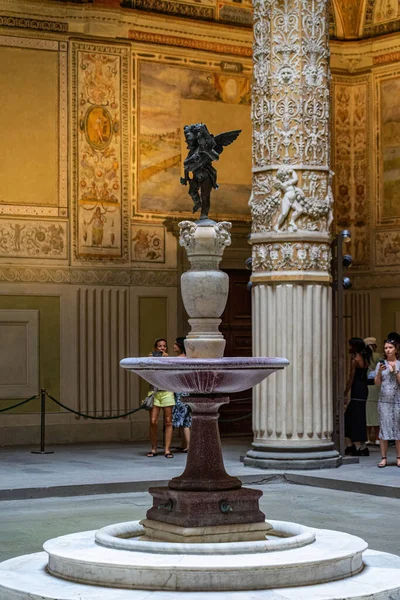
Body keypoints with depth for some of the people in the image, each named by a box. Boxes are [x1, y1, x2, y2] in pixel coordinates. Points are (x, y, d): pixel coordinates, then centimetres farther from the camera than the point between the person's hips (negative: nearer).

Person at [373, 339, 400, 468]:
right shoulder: (381, 364, 8)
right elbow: (377, 383, 4)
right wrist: (379, 372, -12)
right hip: (384, 400, 1)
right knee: (384, 427, -2)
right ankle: (384, 458, 0)